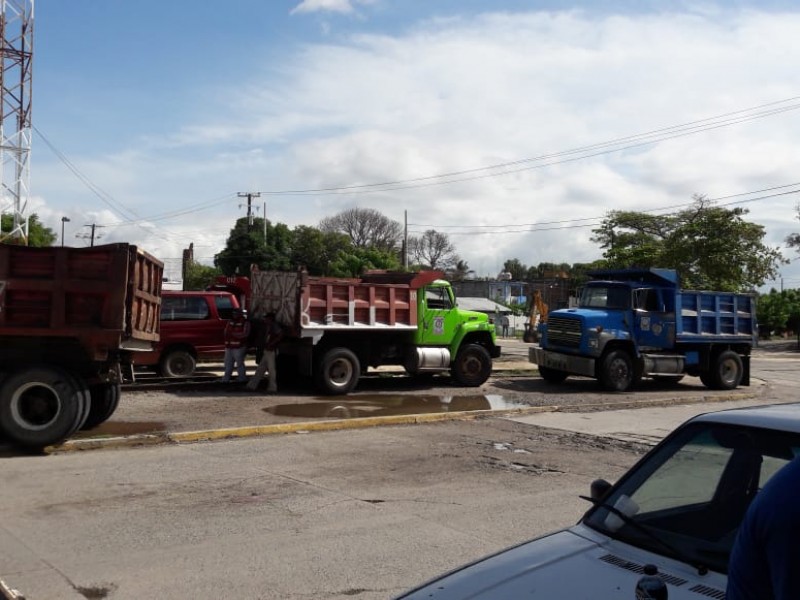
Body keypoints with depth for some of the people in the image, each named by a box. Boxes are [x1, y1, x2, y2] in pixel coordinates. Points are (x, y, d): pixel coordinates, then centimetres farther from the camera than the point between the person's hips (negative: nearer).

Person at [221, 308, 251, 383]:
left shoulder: (245, 323, -5)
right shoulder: (230, 322, 17)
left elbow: (245, 333, -14)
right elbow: (226, 331, 23)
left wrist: (234, 334, -15)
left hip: (239, 347, -7)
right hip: (229, 346, 7)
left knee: (239, 363, -6)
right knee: (228, 363, 9)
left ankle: (242, 378, 4)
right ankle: (226, 378, 15)